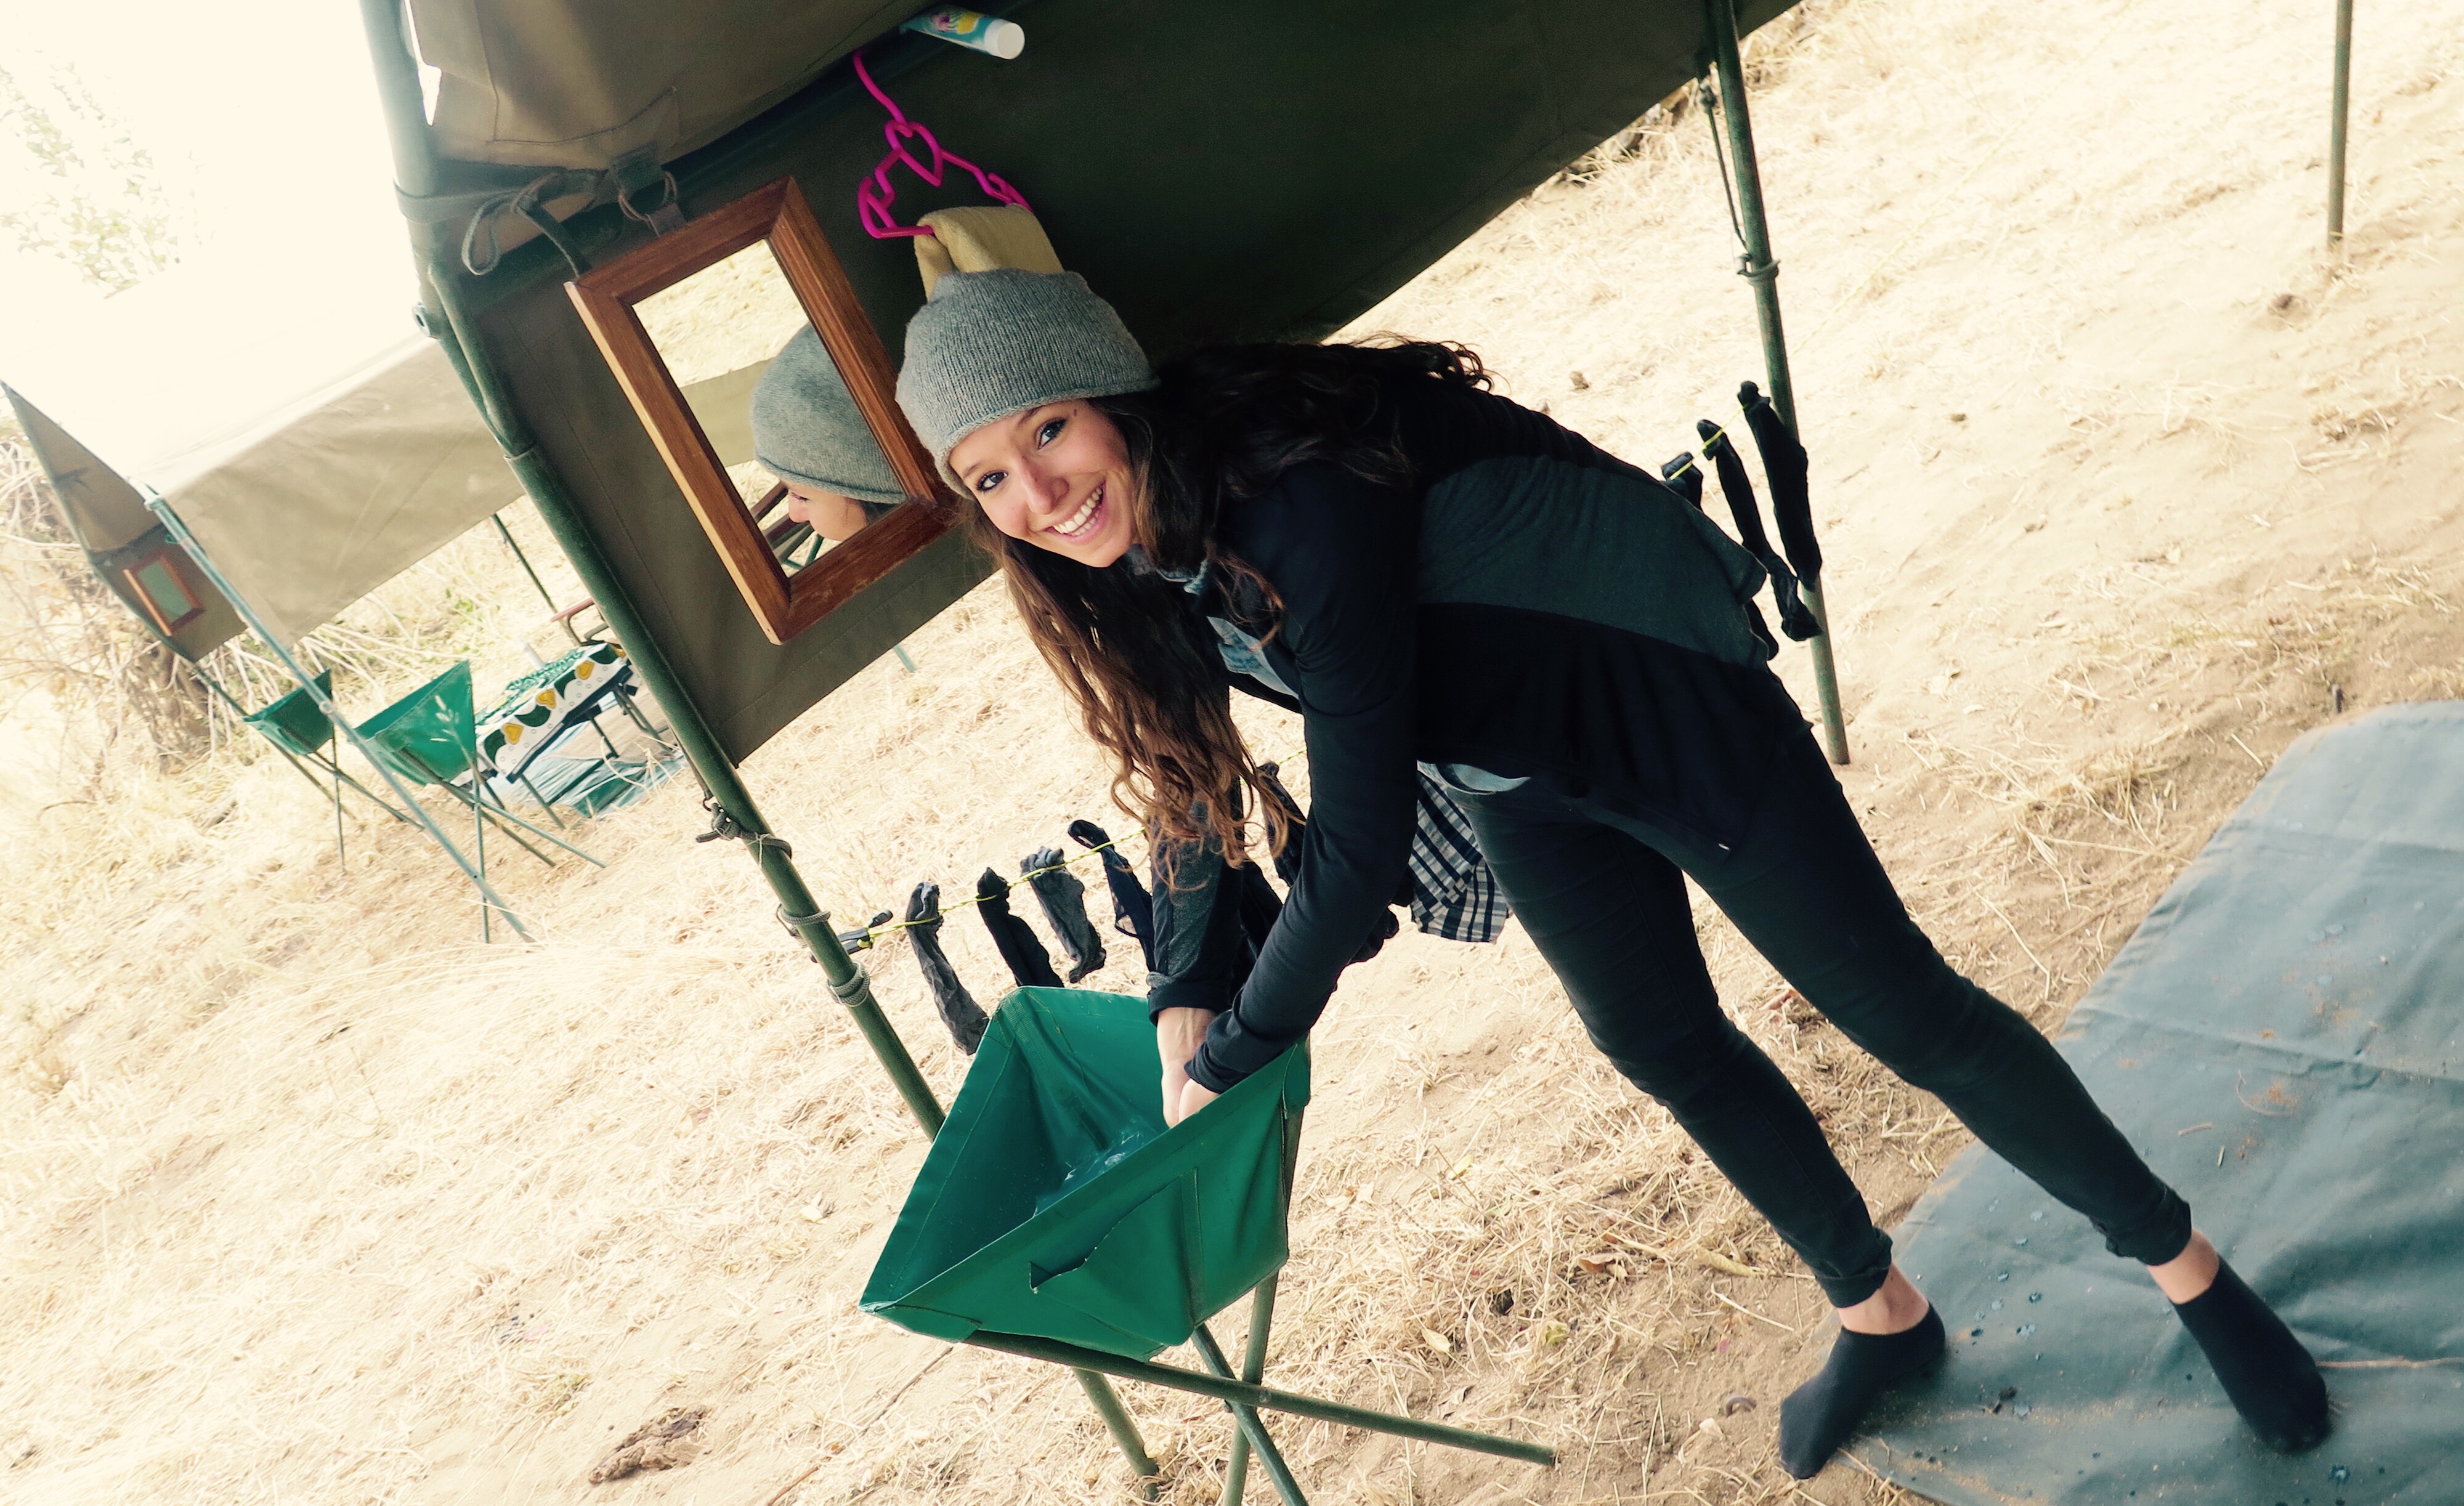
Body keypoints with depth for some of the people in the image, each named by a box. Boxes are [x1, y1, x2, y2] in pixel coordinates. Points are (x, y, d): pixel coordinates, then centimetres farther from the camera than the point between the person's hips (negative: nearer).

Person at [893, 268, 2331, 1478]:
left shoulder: (1298, 504, -38)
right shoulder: (1132, 557, -12)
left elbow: (1362, 837, -33)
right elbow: (1192, 772, 3)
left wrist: (1233, 1060, -20)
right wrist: (1186, 1004, 1)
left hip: (1665, 701, -8)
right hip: (1525, 780, 8)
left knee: (1904, 1010, 4)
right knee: (1665, 1045, 18)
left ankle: (2193, 1270, 30)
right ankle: (1882, 1315, 42)